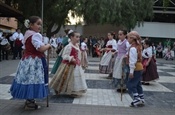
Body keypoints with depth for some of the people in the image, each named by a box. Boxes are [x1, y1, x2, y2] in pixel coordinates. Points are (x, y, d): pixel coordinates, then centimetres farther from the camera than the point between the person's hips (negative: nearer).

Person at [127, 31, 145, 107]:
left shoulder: (133, 48, -19)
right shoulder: (138, 46, 10)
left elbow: (133, 60, -22)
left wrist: (131, 71, -21)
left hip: (135, 69, -10)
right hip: (139, 68, 10)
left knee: (131, 84, -3)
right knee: (137, 84, 16)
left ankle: (137, 99, -5)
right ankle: (141, 100, 21)